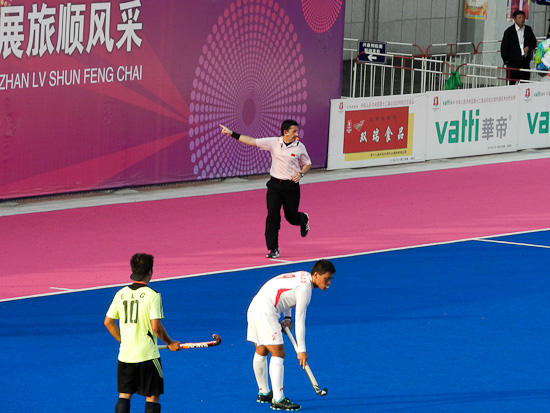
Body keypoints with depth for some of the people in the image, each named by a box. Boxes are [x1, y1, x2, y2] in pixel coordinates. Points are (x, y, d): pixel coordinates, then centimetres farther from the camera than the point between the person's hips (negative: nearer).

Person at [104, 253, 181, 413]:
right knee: (152, 397, 5)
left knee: (124, 395, 11)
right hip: (147, 355, -5)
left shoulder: (121, 294, 4)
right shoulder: (152, 295, -12)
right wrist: (170, 343, -1)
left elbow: (108, 322, 9)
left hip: (125, 353, 5)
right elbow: (156, 327, -17)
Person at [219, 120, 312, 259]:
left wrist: (300, 174, -10)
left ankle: (303, 219, 48)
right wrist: (232, 134, -10)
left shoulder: (300, 146, -3)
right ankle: (273, 249, -2)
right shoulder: (273, 143, -4)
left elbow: (307, 164, 10)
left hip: (291, 186, 0)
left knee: (291, 217, 9)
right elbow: (251, 141, -5)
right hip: (275, 184, 0)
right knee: (272, 216, -10)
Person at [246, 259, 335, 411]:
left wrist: (287, 318, 10)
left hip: (255, 307, 11)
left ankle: (263, 393, 34)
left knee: (261, 352, 21)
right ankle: (278, 400, -17)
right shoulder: (304, 289, -18)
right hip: (265, 313, -11)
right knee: (278, 354, -13)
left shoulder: (302, 276, 10)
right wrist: (301, 350, -12)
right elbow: (300, 322, -17)